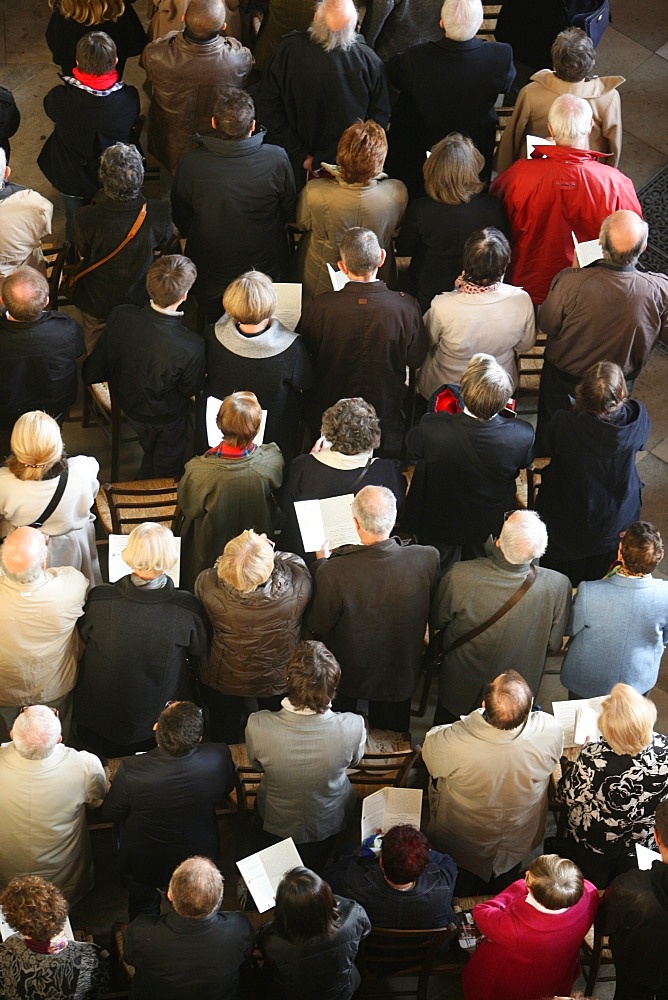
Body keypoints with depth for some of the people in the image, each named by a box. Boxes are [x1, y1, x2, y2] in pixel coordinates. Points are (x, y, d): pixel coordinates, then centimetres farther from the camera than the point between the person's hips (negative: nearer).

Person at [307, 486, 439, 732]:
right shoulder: (428, 558, -30)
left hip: (348, 676, -2)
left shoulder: (333, 572, -38)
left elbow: (318, 626, -17)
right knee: (393, 733, 33)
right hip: (402, 674, 2)